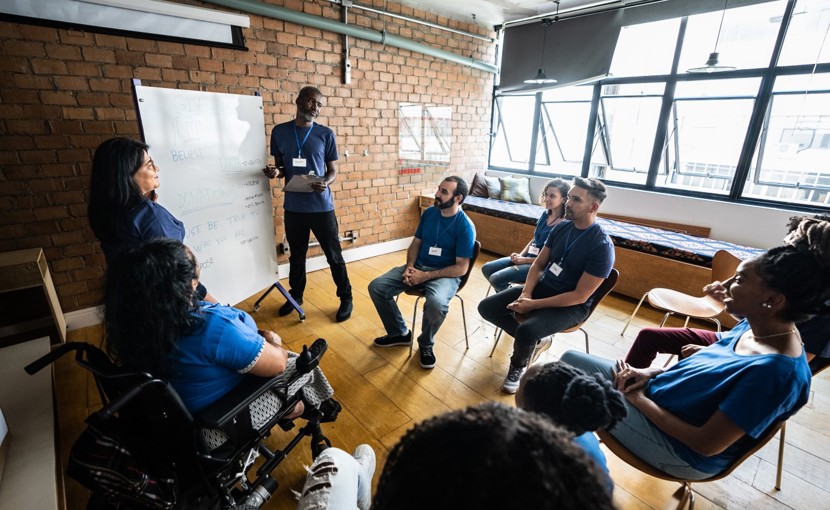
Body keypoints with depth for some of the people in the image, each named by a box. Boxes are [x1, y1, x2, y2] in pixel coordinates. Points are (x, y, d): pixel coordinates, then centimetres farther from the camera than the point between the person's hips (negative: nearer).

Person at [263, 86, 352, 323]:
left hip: (321, 206, -2)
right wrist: (275, 172, -11)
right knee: (296, 254, 16)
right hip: (293, 206, 2)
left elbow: (333, 170, 2)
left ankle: (346, 298, 20)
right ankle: (295, 295, 37)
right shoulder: (279, 131, 5)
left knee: (334, 255, 4)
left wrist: (325, 183, -19)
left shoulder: (326, 134, 0)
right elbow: (280, 167, 12)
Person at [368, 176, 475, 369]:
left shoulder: (465, 226, -15)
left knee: (436, 303, -38)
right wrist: (409, 266, -8)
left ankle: (426, 344, -4)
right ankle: (399, 333, 11)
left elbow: (461, 268, -16)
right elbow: (416, 243, 12)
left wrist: (425, 276, -21)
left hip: (445, 274, -6)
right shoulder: (429, 213, 3)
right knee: (376, 287, -10)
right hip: (418, 267, 6)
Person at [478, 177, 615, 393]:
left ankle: (518, 366, 2)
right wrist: (525, 294, -12)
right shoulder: (561, 227, 0)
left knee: (526, 331, -34)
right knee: (486, 307, -4)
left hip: (571, 306, -6)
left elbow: (580, 296, -21)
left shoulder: (602, 246, -20)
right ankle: (536, 341, 11)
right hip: (541, 287, 7)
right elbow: (538, 264, 6)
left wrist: (533, 305, -23)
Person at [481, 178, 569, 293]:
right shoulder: (545, 215, 6)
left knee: (496, 279, -20)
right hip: (527, 257, 8)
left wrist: (525, 260, -16)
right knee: (486, 268, 1)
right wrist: (521, 255, 0)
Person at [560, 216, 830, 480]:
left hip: (680, 449, -7)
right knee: (571, 359, 3)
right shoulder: (751, 326, -4)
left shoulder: (776, 371, -30)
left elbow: (707, 444, -25)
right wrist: (651, 373, -4)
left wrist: (637, 398, -17)